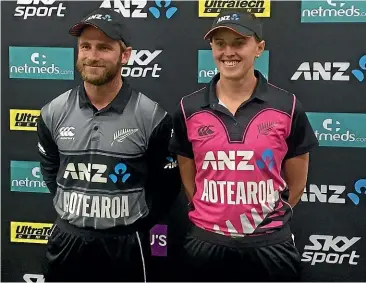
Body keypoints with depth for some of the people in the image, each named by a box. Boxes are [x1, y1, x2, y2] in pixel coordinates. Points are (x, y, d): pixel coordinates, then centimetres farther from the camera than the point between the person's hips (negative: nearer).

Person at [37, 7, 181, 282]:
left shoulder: (152, 117, -11)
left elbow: (167, 184, -2)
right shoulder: (53, 112, -2)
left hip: (125, 245, -3)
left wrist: (138, 223, -2)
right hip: (66, 242, 3)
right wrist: (71, 212, 10)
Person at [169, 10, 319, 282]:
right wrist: (213, 218, 8)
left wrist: (269, 219, 8)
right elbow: (189, 180, 7)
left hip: (270, 245, -1)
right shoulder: (188, 109, -2)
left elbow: (296, 183, 4)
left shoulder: (288, 107, -5)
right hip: (205, 244, 1)